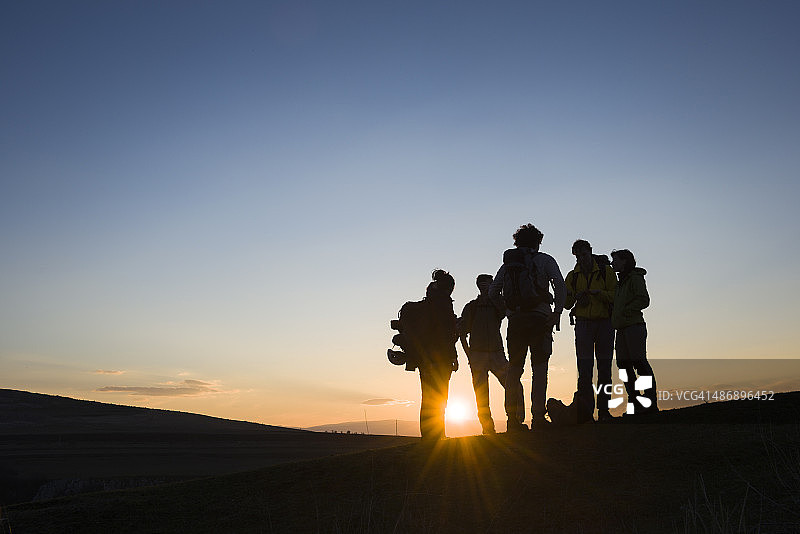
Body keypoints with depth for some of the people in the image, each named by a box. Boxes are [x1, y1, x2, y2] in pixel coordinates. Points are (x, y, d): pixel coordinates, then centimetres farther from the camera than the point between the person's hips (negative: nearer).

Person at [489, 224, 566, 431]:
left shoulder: (507, 264, 15)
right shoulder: (544, 260, 5)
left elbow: (493, 292, 11)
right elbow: (560, 286, -9)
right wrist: (557, 312, -6)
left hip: (515, 320, 3)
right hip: (539, 318, -3)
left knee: (514, 368, 7)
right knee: (539, 367, 0)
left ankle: (512, 417, 5)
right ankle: (538, 416, -4)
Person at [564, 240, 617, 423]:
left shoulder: (606, 271, 3)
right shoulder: (573, 276, 9)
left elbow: (615, 296, -4)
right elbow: (567, 304, 8)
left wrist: (598, 292, -20)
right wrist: (574, 296, -14)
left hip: (605, 322, -1)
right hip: (583, 323, 1)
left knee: (604, 367, 3)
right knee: (584, 368, -7)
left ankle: (604, 410, 9)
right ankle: (585, 410, -9)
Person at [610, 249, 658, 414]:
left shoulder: (635, 278, -2)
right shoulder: (621, 282, 23)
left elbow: (644, 300, -13)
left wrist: (625, 311, -14)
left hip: (634, 326, -9)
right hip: (622, 329, 9)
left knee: (639, 362, -12)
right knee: (624, 364, 4)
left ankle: (651, 405, -10)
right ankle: (636, 404, 9)